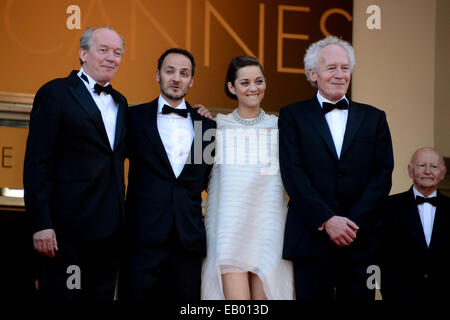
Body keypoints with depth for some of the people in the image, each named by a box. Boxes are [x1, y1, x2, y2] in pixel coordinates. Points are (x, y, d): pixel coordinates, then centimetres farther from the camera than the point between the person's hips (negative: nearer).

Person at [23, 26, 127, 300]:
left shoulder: (120, 102, 18)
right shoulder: (55, 94, -3)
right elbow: (37, 162, -8)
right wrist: (41, 223, -15)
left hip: (110, 228, 6)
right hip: (68, 227, -6)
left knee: (102, 295, 10)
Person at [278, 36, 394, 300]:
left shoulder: (374, 118, 13)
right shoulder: (293, 116, 7)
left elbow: (383, 173, 4)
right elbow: (292, 173, -3)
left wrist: (353, 221, -8)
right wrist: (326, 220, -13)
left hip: (361, 239, 2)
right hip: (311, 238, -1)